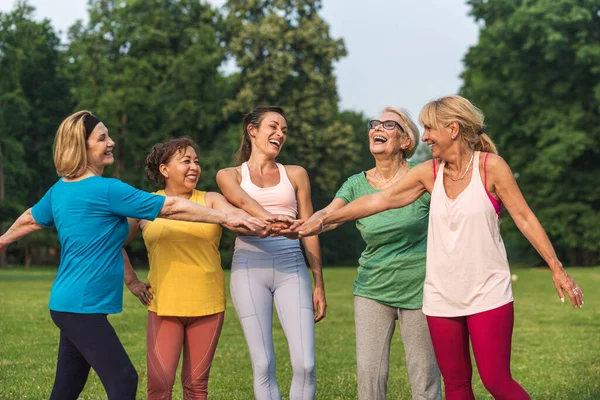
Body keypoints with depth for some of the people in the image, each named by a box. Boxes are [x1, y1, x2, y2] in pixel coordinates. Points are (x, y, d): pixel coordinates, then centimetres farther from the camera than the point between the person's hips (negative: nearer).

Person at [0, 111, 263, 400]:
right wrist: (227, 218, -9)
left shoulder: (60, 189, 10)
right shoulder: (107, 190, -16)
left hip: (69, 304, 9)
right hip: (82, 306, -9)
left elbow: (31, 219, 28)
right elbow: (171, 208, -14)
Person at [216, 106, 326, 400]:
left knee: (305, 364, -11)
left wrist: (319, 285, 9)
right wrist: (268, 218, -36)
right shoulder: (229, 175, 10)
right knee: (263, 365, -4)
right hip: (250, 267, -1)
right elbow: (243, 201, -14)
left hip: (291, 268, 1)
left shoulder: (296, 174, 16)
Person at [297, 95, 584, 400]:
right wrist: (323, 221, 4)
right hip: (442, 296, 4)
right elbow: (378, 200, 6)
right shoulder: (429, 173, 4)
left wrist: (556, 268, -9)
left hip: (487, 293, -4)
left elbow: (525, 219, -5)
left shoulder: (490, 166, -7)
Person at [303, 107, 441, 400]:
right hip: (372, 290, 3)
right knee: (369, 370, -3)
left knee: (424, 375, 3)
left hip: (418, 290, -2)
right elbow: (328, 214, -13)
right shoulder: (357, 184, 3)